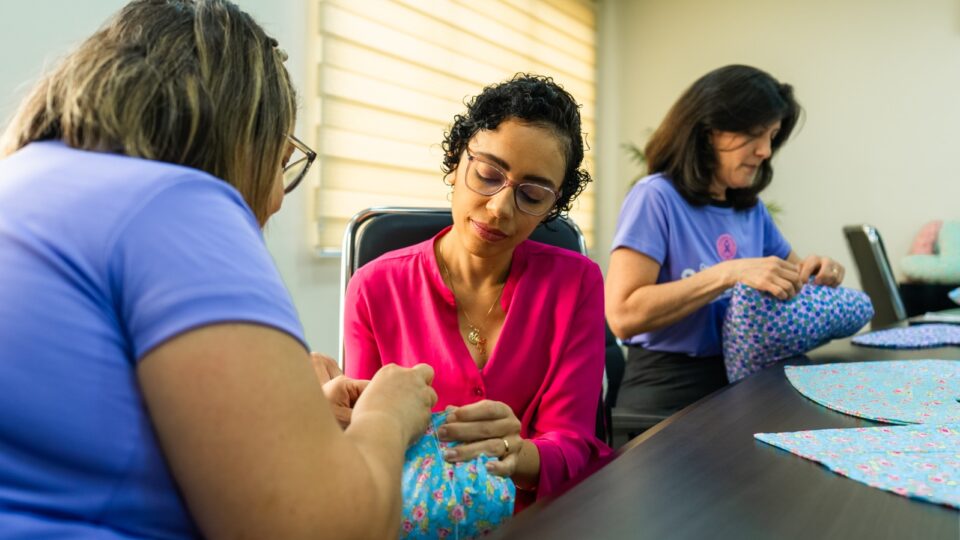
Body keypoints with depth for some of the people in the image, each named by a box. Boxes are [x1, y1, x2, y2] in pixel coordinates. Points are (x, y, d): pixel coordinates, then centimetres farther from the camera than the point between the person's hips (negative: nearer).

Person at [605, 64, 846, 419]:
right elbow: (623, 315, -21)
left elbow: (790, 279, 23)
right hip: (669, 392, -7)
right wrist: (729, 274, -24)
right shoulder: (656, 196, -11)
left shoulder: (751, 208, 10)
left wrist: (815, 272, 0)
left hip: (740, 383, 7)